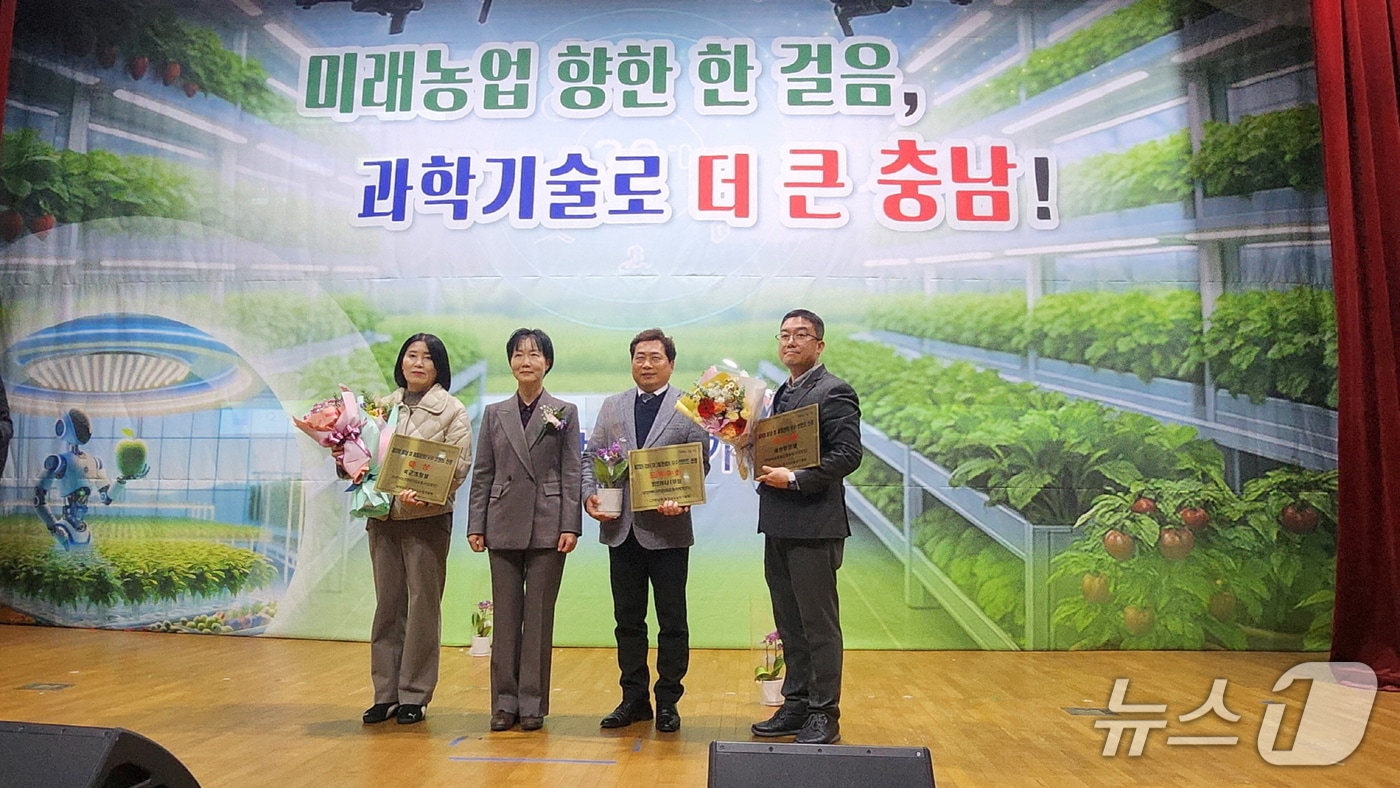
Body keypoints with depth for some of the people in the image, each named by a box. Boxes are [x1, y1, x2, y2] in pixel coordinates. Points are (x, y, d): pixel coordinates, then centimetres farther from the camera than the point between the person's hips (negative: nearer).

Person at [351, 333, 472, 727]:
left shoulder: (452, 411, 0)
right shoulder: (384, 407, 12)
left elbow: (459, 467, -8)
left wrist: (423, 495, -22)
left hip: (428, 518, -4)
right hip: (382, 518, 4)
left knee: (423, 605, 2)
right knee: (387, 604, 10)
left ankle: (414, 696, 13)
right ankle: (385, 694, 20)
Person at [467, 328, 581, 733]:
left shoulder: (564, 412, 4)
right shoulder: (494, 414, 10)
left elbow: (571, 473, -1)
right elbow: (482, 473, 9)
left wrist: (571, 526, -8)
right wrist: (475, 525, 2)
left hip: (547, 526, -2)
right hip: (504, 525, 2)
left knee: (539, 615, 3)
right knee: (506, 615, 7)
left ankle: (533, 703, 13)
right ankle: (504, 702, 16)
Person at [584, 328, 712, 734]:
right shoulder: (612, 407, 12)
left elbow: (700, 464, -3)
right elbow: (591, 457, 10)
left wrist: (681, 499, -19)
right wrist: (589, 495, -7)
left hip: (668, 529, -3)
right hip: (621, 529, 3)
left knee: (672, 621, 6)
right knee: (627, 619, 12)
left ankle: (667, 701, 20)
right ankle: (634, 698, 24)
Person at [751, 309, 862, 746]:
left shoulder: (833, 391, -8)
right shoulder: (782, 394, 18)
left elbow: (848, 454, -16)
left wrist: (795, 479, -20)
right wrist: (763, 467, 2)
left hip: (814, 525, -8)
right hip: (779, 525, 9)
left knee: (819, 624, 1)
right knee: (789, 624, 15)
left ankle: (824, 715, 11)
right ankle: (796, 705, 26)